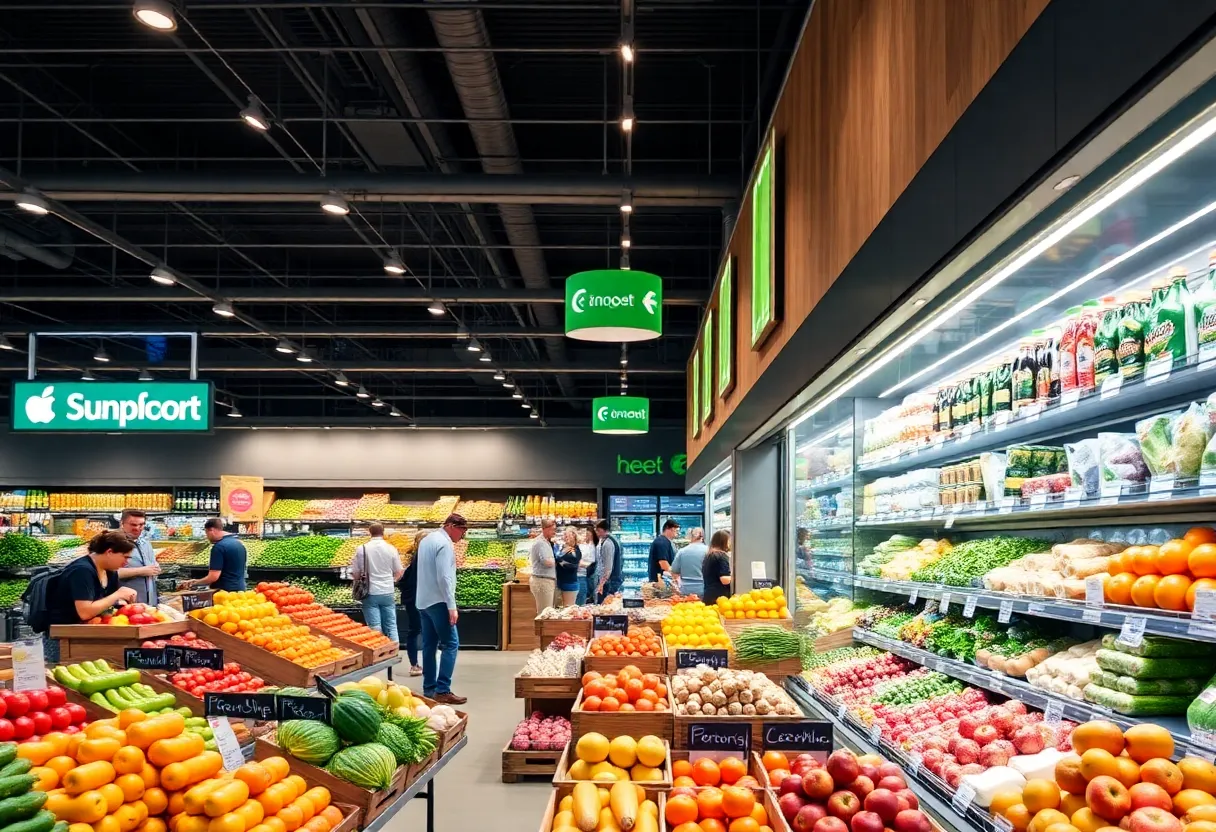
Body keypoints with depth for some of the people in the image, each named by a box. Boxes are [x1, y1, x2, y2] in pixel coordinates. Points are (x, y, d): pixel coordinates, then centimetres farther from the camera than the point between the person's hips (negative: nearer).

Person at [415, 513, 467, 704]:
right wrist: (452, 606, -20)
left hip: (423, 601, 10)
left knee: (429, 645, 10)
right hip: (437, 601, -10)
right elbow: (444, 578, -21)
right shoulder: (444, 544, -15)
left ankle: (429, 689, 12)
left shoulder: (427, 540, 15)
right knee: (450, 644, -8)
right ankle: (442, 690, -12)